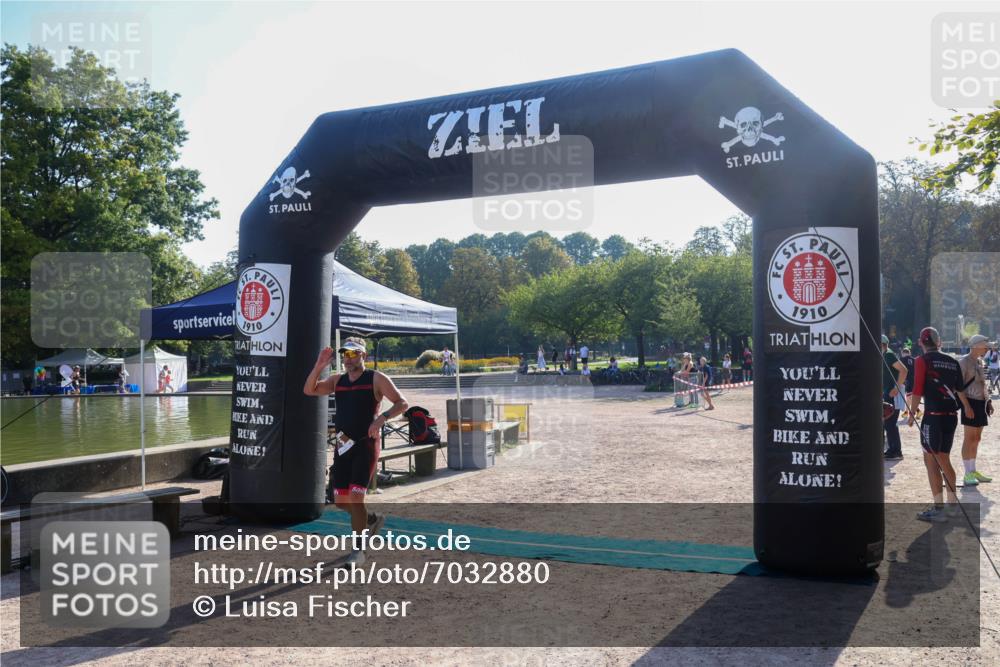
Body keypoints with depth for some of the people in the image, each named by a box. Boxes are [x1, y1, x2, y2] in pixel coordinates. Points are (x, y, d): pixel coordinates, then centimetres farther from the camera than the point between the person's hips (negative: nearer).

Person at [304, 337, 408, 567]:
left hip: (366, 444, -6)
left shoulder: (376, 379, -3)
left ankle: (358, 551, 3)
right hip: (343, 445, 6)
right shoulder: (337, 380, 12)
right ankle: (372, 519, 36)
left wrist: (382, 417, -23)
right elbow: (309, 390, 5)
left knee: (355, 497, -11)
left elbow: (402, 403, -7)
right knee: (340, 501, 7)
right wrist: (319, 366, -8)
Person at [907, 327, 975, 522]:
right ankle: (952, 503, 25)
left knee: (931, 461, -3)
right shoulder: (952, 361, 11)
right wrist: (966, 406, 41)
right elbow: (959, 388, 23)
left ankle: (939, 509, -4)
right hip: (951, 416, 7)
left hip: (933, 416, -7)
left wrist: (912, 414, -5)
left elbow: (918, 390, -13)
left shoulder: (923, 361, -6)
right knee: (943, 460, 17)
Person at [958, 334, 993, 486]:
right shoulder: (964, 362, -12)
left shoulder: (979, 362, 15)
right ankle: (968, 474, -2)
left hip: (981, 403, 9)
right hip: (971, 403, -9)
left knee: (976, 439, 12)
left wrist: (988, 401, 17)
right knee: (969, 439, -6)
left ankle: (973, 471, 20)